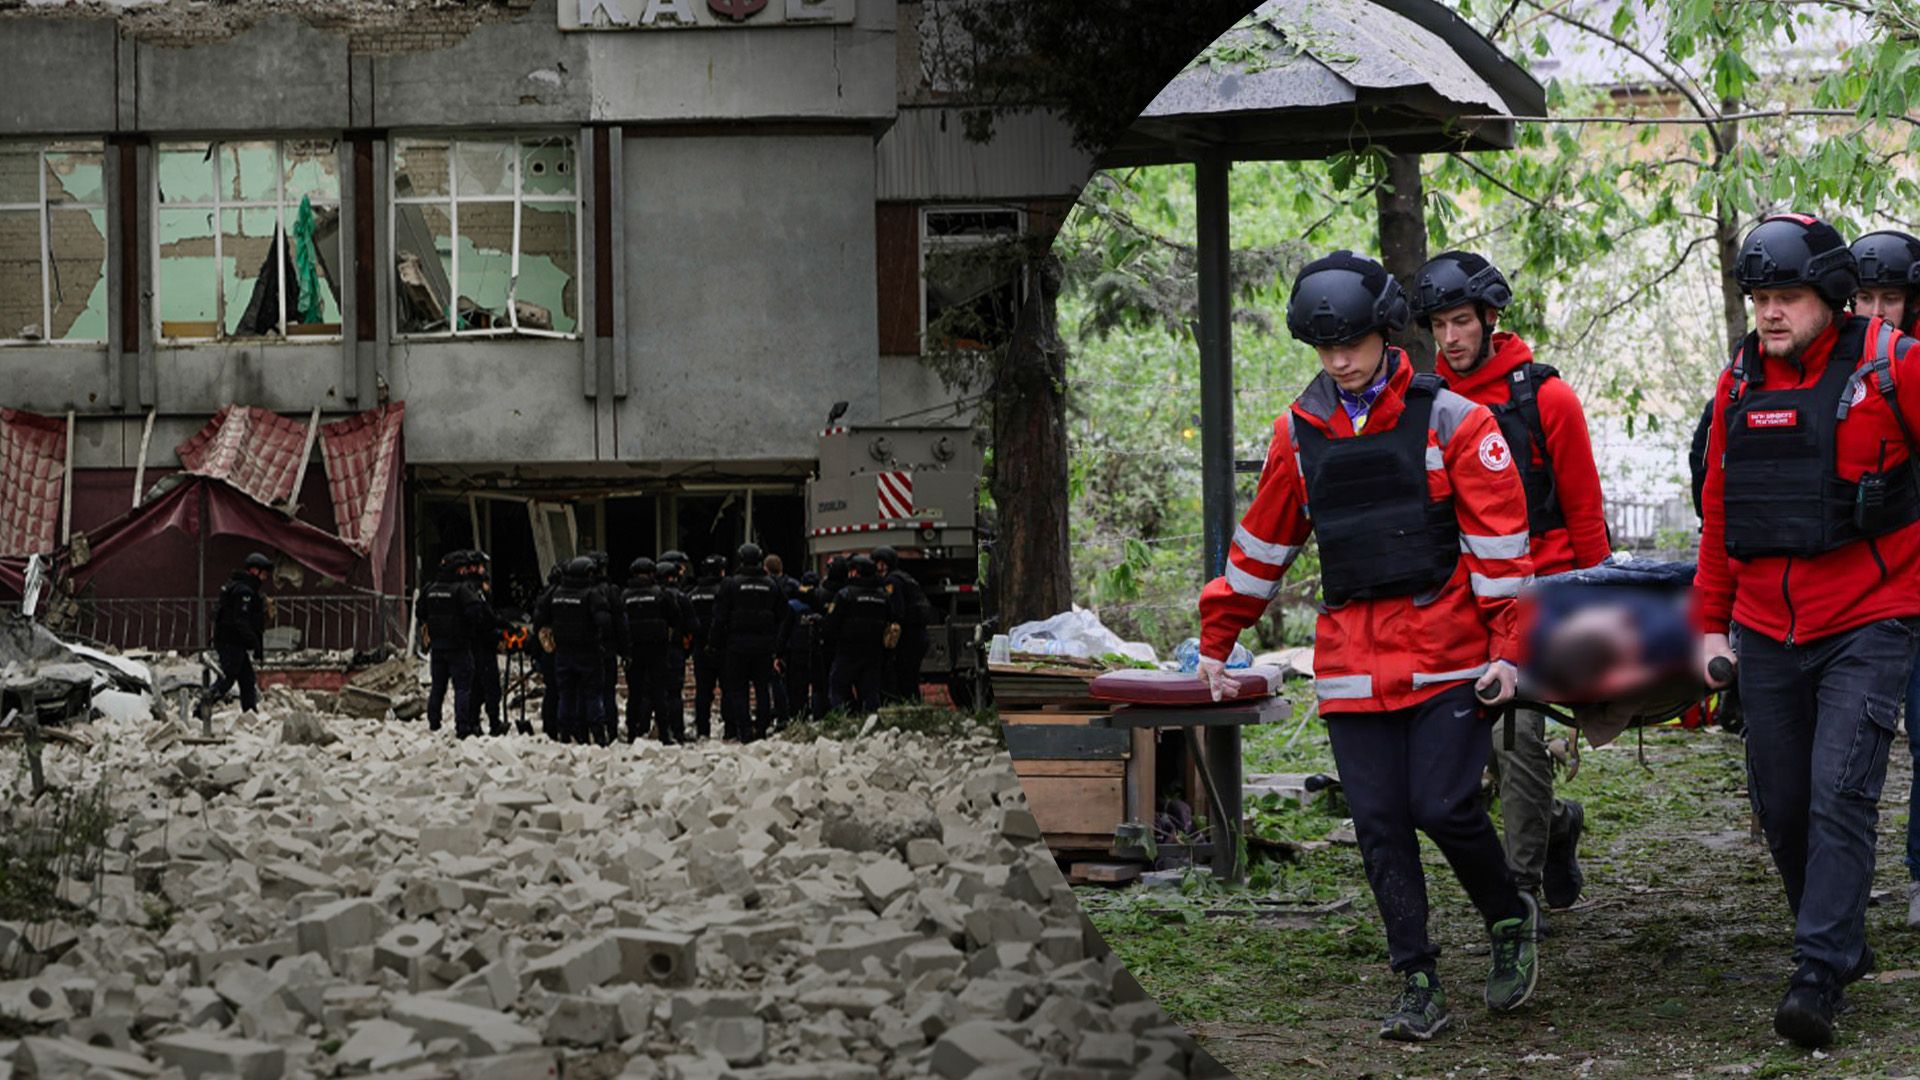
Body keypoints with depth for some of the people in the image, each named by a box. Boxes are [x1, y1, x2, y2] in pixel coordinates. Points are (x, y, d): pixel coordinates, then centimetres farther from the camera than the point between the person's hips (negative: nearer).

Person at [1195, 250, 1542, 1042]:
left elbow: (1499, 540, -4)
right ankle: (1418, 988, 6)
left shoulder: (1450, 420, -3)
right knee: (1380, 826, 0)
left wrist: (1506, 645, -11)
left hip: (1446, 656, -4)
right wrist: (1217, 638, 22)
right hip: (1351, 664, 4)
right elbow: (1263, 543, 19)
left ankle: (1510, 919, 17)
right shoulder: (1300, 433, 9)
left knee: (1443, 806, -11)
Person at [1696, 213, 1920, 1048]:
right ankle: (1841, 943, 27)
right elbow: (1719, 509, 15)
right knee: (1781, 805, 9)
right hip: (1766, 632, 5)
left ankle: (1819, 979, -15)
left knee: (1841, 797, -14)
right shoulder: (1740, 382, 7)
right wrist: (1711, 621, 14)